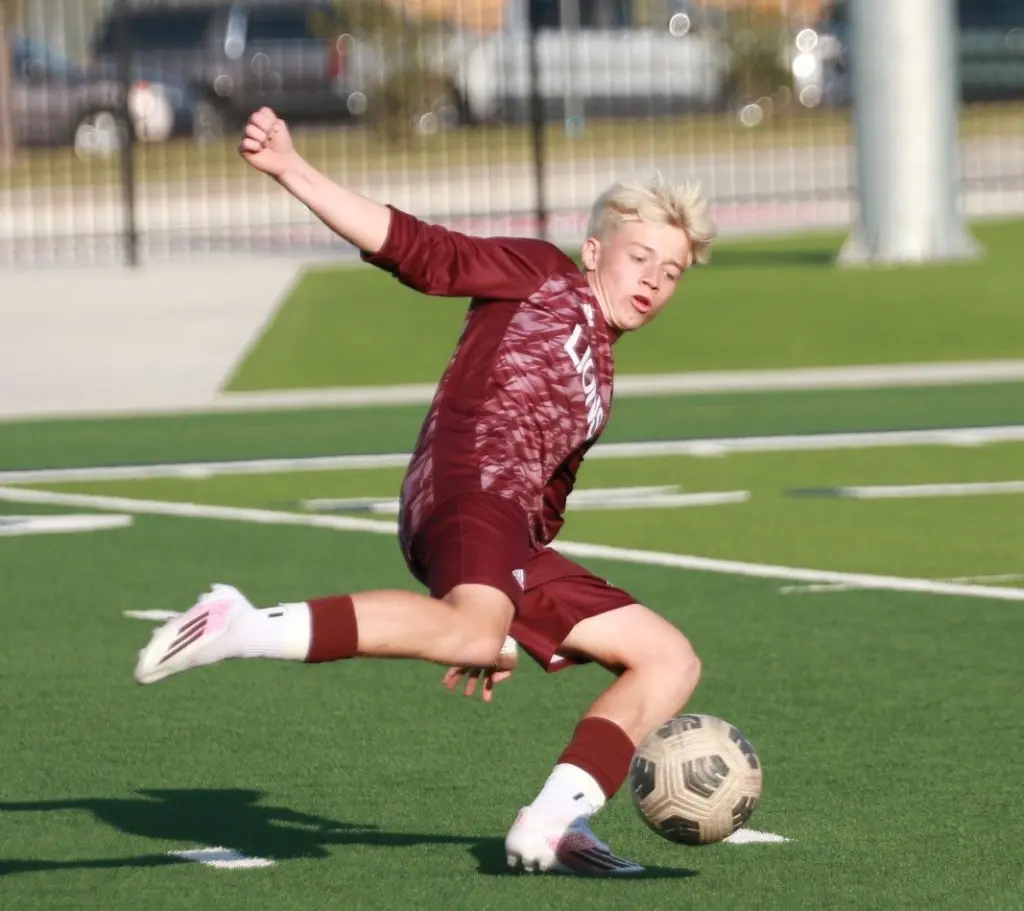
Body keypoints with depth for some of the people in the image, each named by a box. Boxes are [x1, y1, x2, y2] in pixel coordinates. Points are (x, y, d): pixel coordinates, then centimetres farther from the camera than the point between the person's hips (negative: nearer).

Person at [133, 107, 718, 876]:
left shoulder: (598, 385, 33)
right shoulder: (539, 274, 14)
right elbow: (417, 250, 3)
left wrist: (516, 634, 30)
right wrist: (291, 171, -9)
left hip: (513, 553, 8)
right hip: (464, 484, -8)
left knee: (671, 659, 3)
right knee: (471, 631, -39)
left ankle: (553, 824, -6)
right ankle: (244, 629, -31)